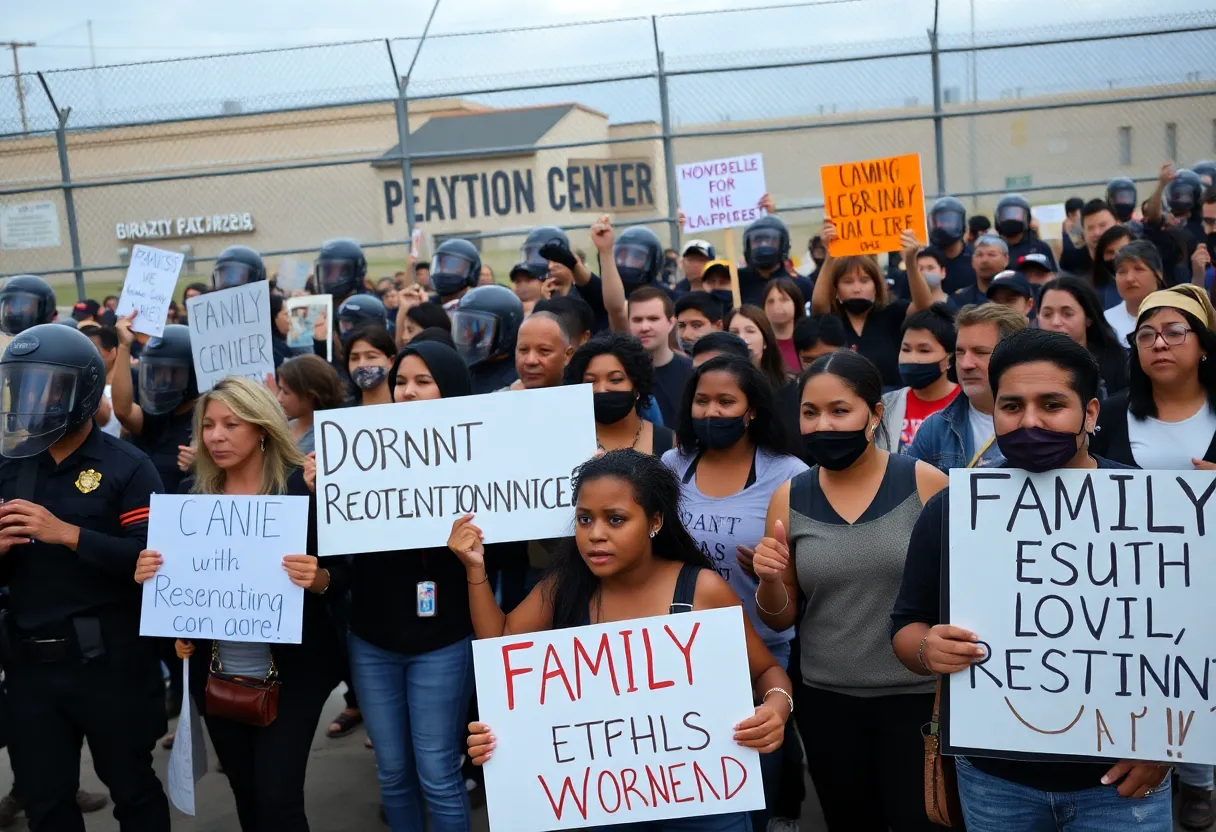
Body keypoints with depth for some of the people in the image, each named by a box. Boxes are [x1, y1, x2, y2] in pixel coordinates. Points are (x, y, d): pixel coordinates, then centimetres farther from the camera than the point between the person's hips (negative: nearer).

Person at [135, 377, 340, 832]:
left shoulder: (303, 487, -10)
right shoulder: (194, 495, 4)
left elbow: (338, 572, -8)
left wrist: (317, 578, -30)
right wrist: (152, 573, -10)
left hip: (289, 672, -4)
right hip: (217, 673, 5)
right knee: (246, 795, 15)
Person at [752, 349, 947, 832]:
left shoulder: (925, 484, -8)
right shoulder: (789, 498, 0)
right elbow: (779, 620, 6)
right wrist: (769, 581, -15)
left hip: (916, 694, -3)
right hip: (824, 699, 3)